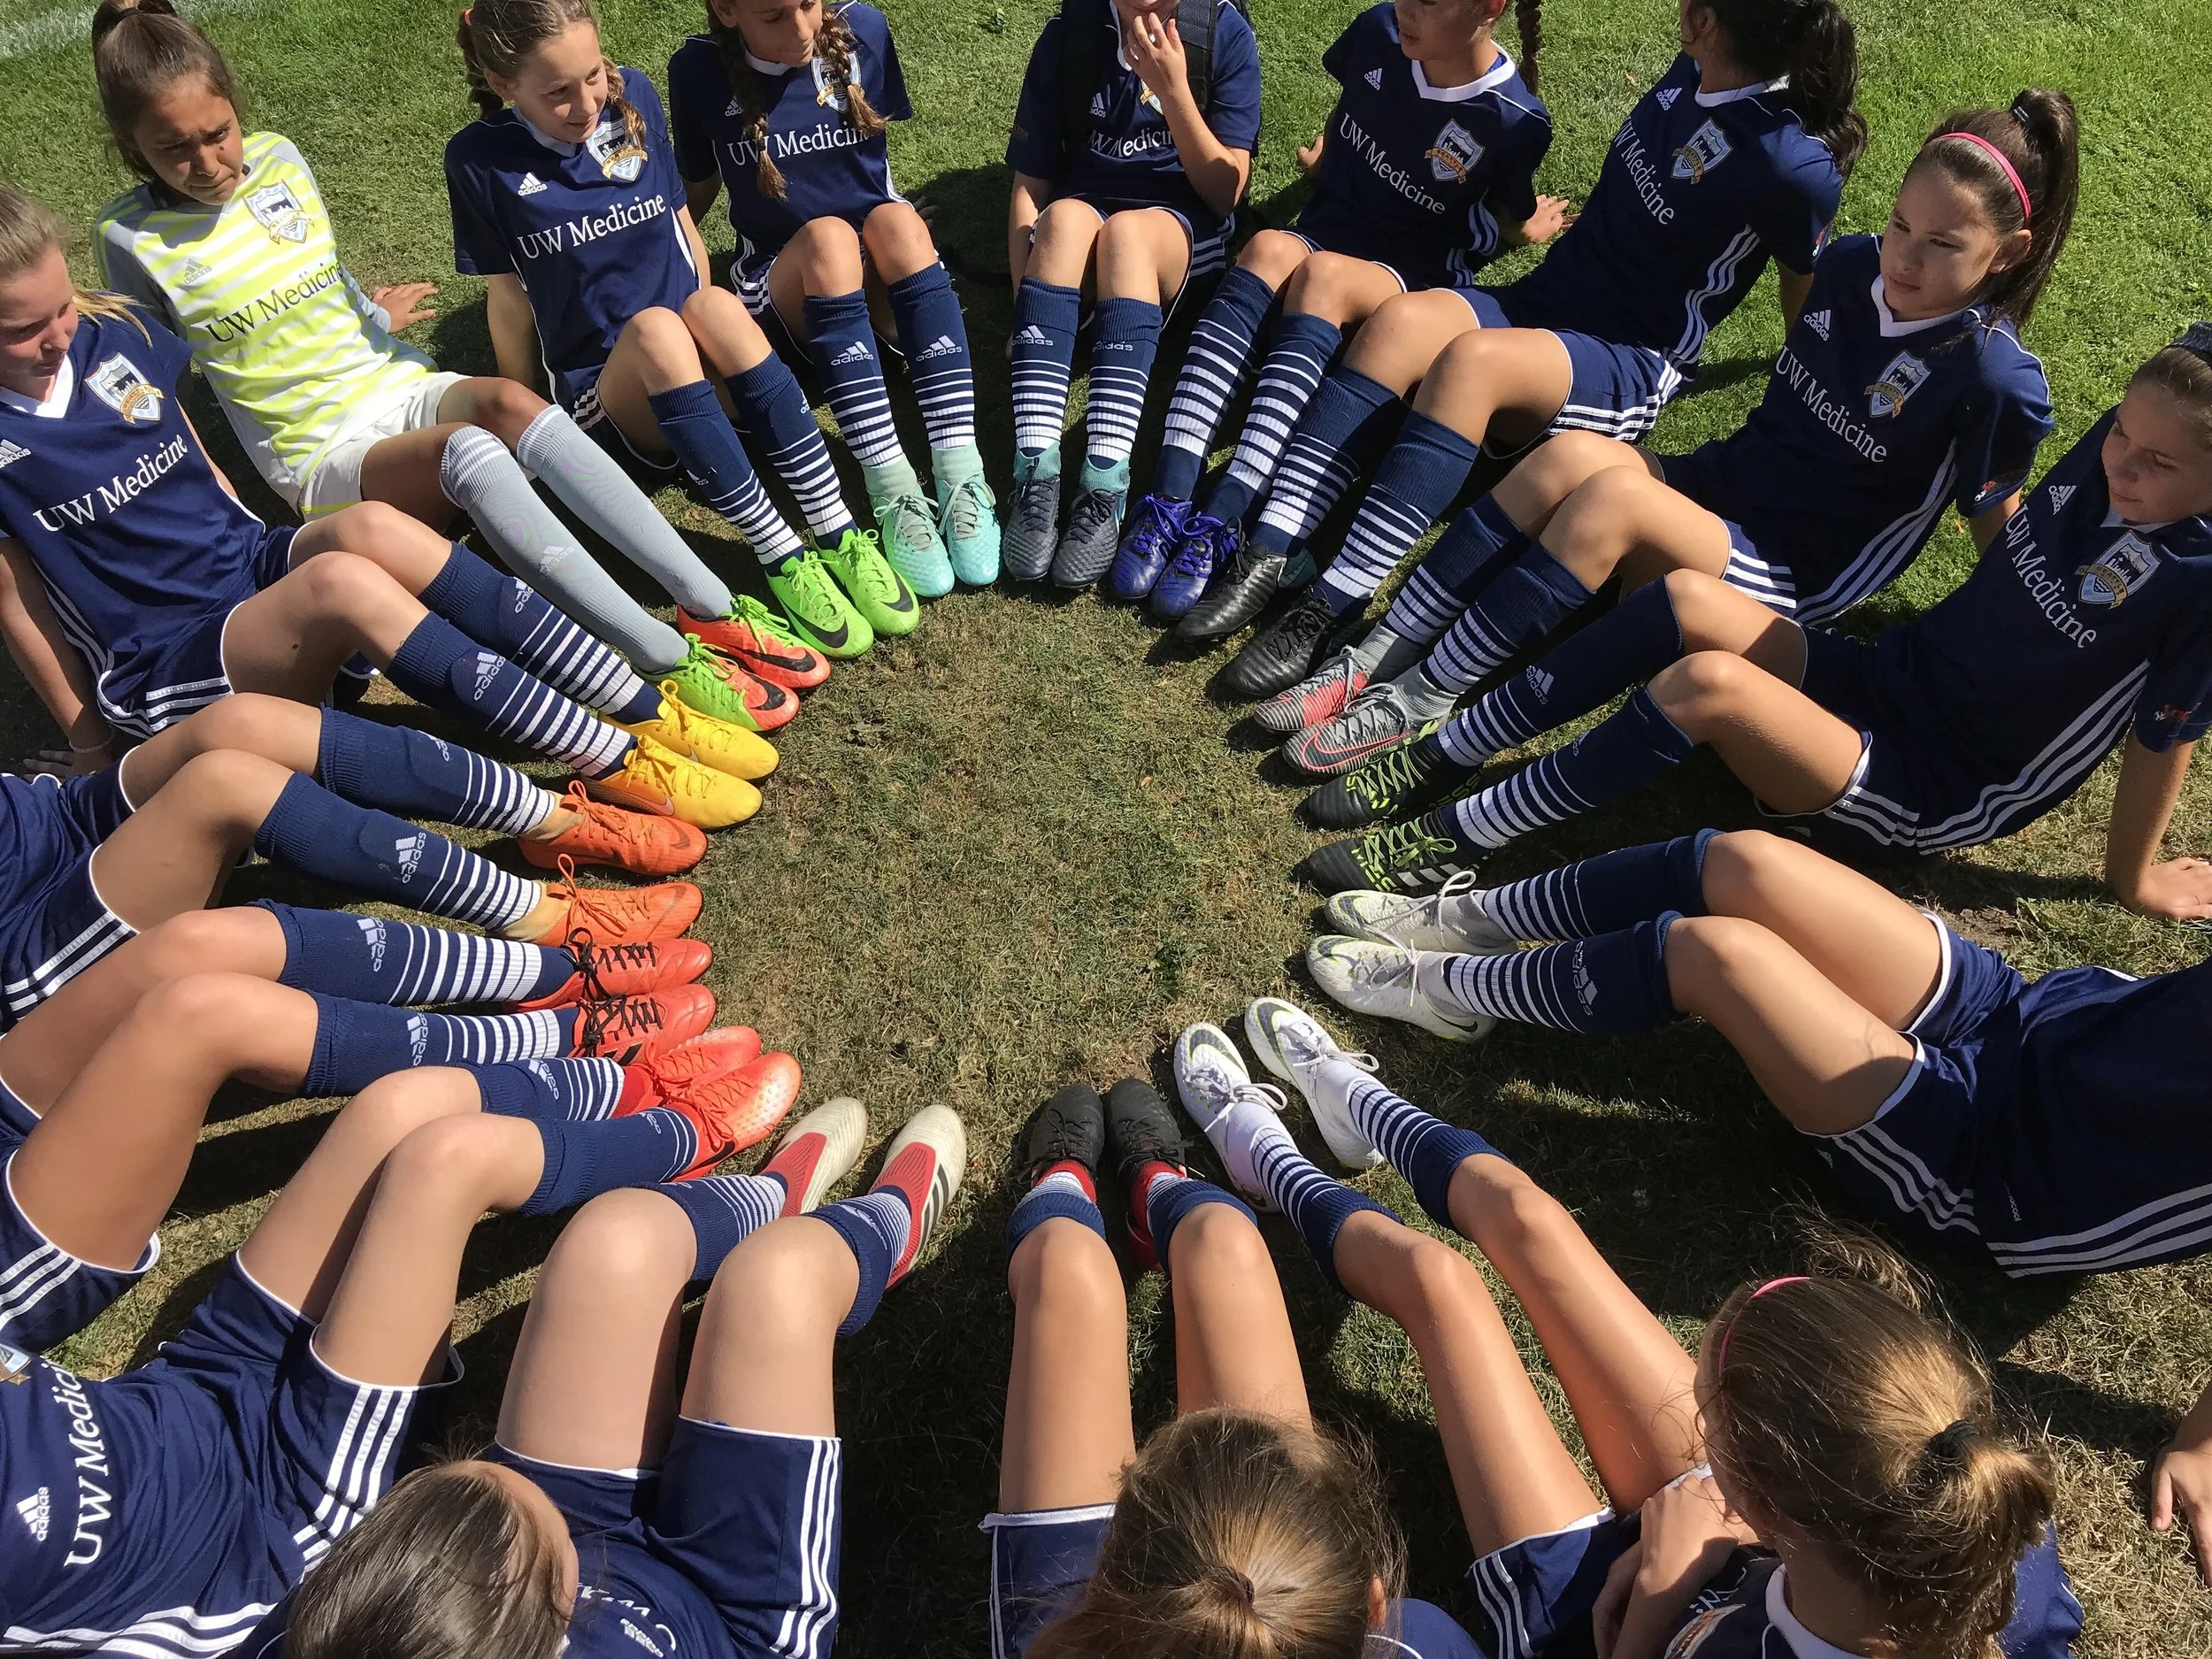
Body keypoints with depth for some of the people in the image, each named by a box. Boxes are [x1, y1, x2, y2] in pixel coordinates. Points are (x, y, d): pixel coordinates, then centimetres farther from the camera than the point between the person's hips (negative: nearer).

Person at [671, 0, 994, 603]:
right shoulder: (699, 69, -5)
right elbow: (697, 188, 7)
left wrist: (904, 240, 1)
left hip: (881, 283, 2)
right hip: (781, 284, -1)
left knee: (895, 219, -31)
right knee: (827, 236, -33)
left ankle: (962, 479, -41)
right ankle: (896, 498, -42)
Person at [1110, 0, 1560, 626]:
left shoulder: (1516, 122, -12)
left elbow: (1510, 223, 10)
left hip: (1418, 277, -3)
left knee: (1322, 273, -37)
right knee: (1269, 248, -33)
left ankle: (1222, 524, -49)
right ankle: (1170, 499, -47)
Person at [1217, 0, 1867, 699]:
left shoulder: (1798, 168, -13)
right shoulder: (1692, 73, 6)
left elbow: (1806, 306, 2)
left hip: (1635, 368, -6)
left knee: (1471, 359, -38)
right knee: (1401, 320, -26)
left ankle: (1333, 608, -40)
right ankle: (1268, 557, -36)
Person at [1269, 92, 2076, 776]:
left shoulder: (1994, 377, -13)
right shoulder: (1850, 267, 4)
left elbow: (1999, 532, -2)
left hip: (1793, 576, -5)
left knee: (1616, 493, -33)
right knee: (1574, 452, -25)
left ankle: (1421, 706, -31)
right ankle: (1379, 655, -27)